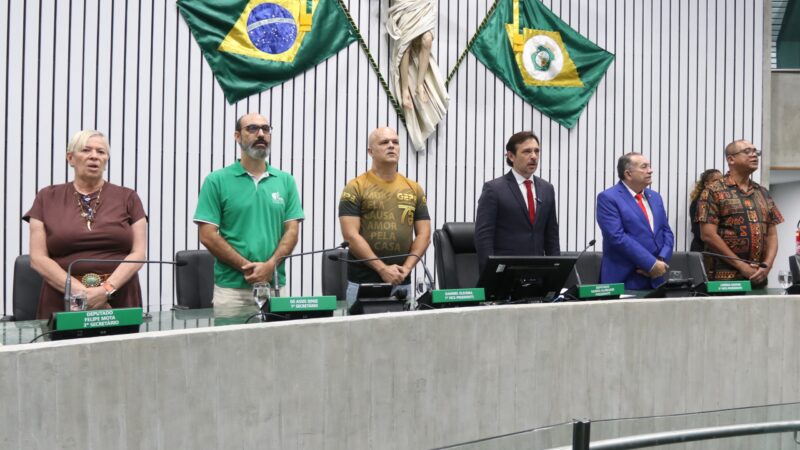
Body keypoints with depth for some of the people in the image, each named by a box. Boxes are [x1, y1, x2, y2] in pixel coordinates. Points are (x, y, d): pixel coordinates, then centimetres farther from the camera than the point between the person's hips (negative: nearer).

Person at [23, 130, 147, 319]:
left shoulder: (127, 198, 8)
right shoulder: (47, 198, 8)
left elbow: (138, 252, 0)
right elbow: (38, 258, 1)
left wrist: (107, 290, -15)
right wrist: (79, 291, -12)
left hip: (119, 302, 0)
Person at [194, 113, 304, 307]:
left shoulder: (286, 181, 8)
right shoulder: (217, 180, 1)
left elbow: (292, 231, 4)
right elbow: (208, 236, -5)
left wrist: (270, 265, -12)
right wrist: (246, 267, -11)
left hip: (275, 284, 2)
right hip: (231, 287, -2)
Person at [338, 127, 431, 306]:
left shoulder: (414, 189, 10)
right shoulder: (355, 188, -2)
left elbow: (423, 234, 9)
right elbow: (350, 235, -9)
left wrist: (407, 267, -6)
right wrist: (382, 268, -14)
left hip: (402, 282, 4)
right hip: (363, 282, -3)